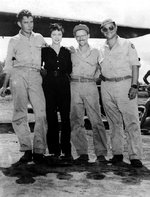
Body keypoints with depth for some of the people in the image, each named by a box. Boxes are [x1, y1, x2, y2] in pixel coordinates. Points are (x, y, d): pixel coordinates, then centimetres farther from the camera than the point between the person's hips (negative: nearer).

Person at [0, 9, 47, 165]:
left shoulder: (39, 38, 22)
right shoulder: (14, 41, 18)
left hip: (35, 76, 1)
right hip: (18, 75, 0)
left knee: (41, 113, -14)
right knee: (19, 114, -9)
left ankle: (38, 151, -11)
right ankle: (26, 150, -5)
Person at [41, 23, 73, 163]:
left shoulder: (66, 52, 14)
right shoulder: (44, 51, 8)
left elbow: (70, 70, 13)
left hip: (64, 86, 2)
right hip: (49, 86, -1)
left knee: (65, 118, -1)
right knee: (52, 119, -2)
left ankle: (66, 151, 6)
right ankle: (55, 152, 5)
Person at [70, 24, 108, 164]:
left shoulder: (95, 52, 13)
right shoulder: (72, 54, 17)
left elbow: (100, 69, 20)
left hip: (90, 86, -2)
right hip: (75, 87, 2)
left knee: (96, 120, -9)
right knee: (76, 121, -3)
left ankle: (101, 153, -5)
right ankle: (82, 153, 2)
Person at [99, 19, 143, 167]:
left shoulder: (127, 44, 5)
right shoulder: (102, 49, 16)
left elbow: (135, 65, 0)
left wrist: (134, 85, -10)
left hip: (125, 84, -4)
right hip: (106, 87, 4)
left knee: (131, 121, -9)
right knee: (114, 122, 7)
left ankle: (135, 156, -8)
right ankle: (117, 153, 15)